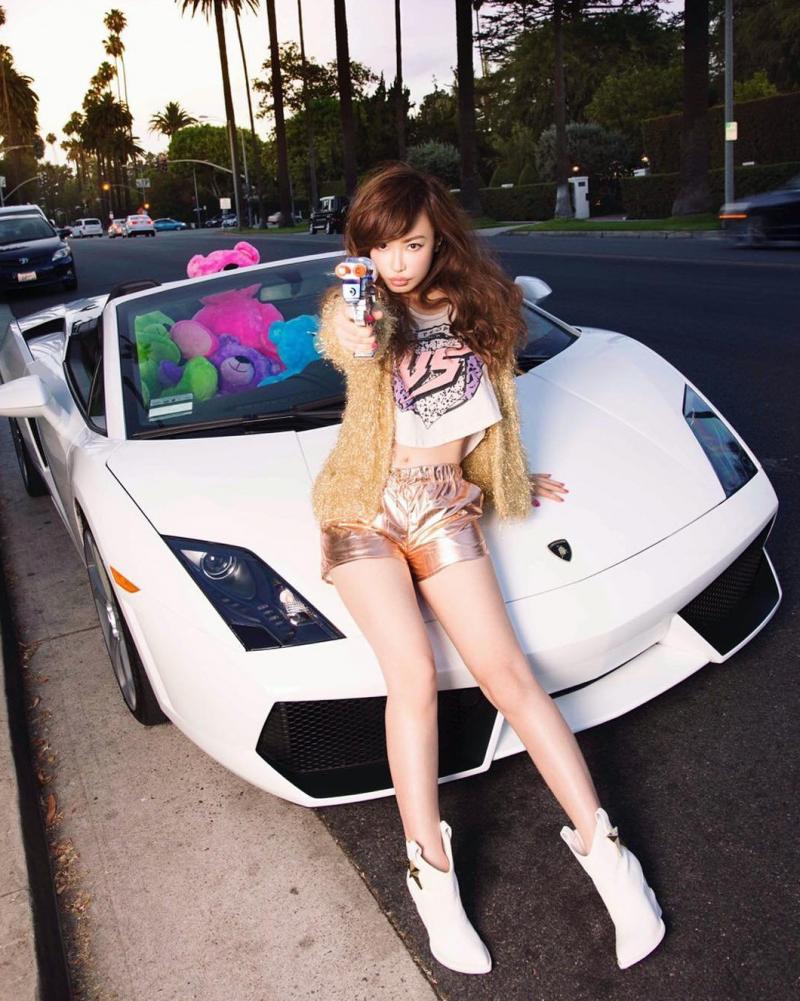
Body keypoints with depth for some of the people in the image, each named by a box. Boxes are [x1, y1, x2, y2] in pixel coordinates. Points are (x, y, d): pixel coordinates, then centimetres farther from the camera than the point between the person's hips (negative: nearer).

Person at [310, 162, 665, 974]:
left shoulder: (474, 306, 7)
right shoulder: (352, 306, -2)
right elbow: (345, 344, -28)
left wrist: (510, 478, 26)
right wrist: (359, 339, -50)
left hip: (445, 510, 2)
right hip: (364, 511, -2)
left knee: (506, 674, -7)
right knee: (413, 678, -15)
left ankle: (602, 850, 0)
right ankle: (431, 877, -5)